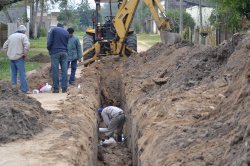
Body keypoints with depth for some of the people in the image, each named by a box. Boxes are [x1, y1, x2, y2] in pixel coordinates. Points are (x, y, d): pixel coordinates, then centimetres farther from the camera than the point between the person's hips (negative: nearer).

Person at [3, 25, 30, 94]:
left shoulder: (11, 36, 13)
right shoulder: (23, 36, -5)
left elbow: (5, 46, 14)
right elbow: (27, 45, -19)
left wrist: (9, 52, 17)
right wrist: (25, 54, -7)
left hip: (11, 57, 6)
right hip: (19, 57, -6)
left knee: (13, 73, 18)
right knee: (22, 74, -4)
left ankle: (14, 85, 17)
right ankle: (24, 89, -5)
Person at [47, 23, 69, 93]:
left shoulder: (53, 30, 2)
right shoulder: (66, 32, 13)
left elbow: (49, 42, -5)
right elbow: (68, 44, 9)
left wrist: (49, 49, 8)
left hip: (55, 52, -3)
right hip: (64, 53, 3)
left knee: (55, 71, 0)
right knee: (64, 71, 4)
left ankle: (56, 88, -1)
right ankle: (64, 88, 3)